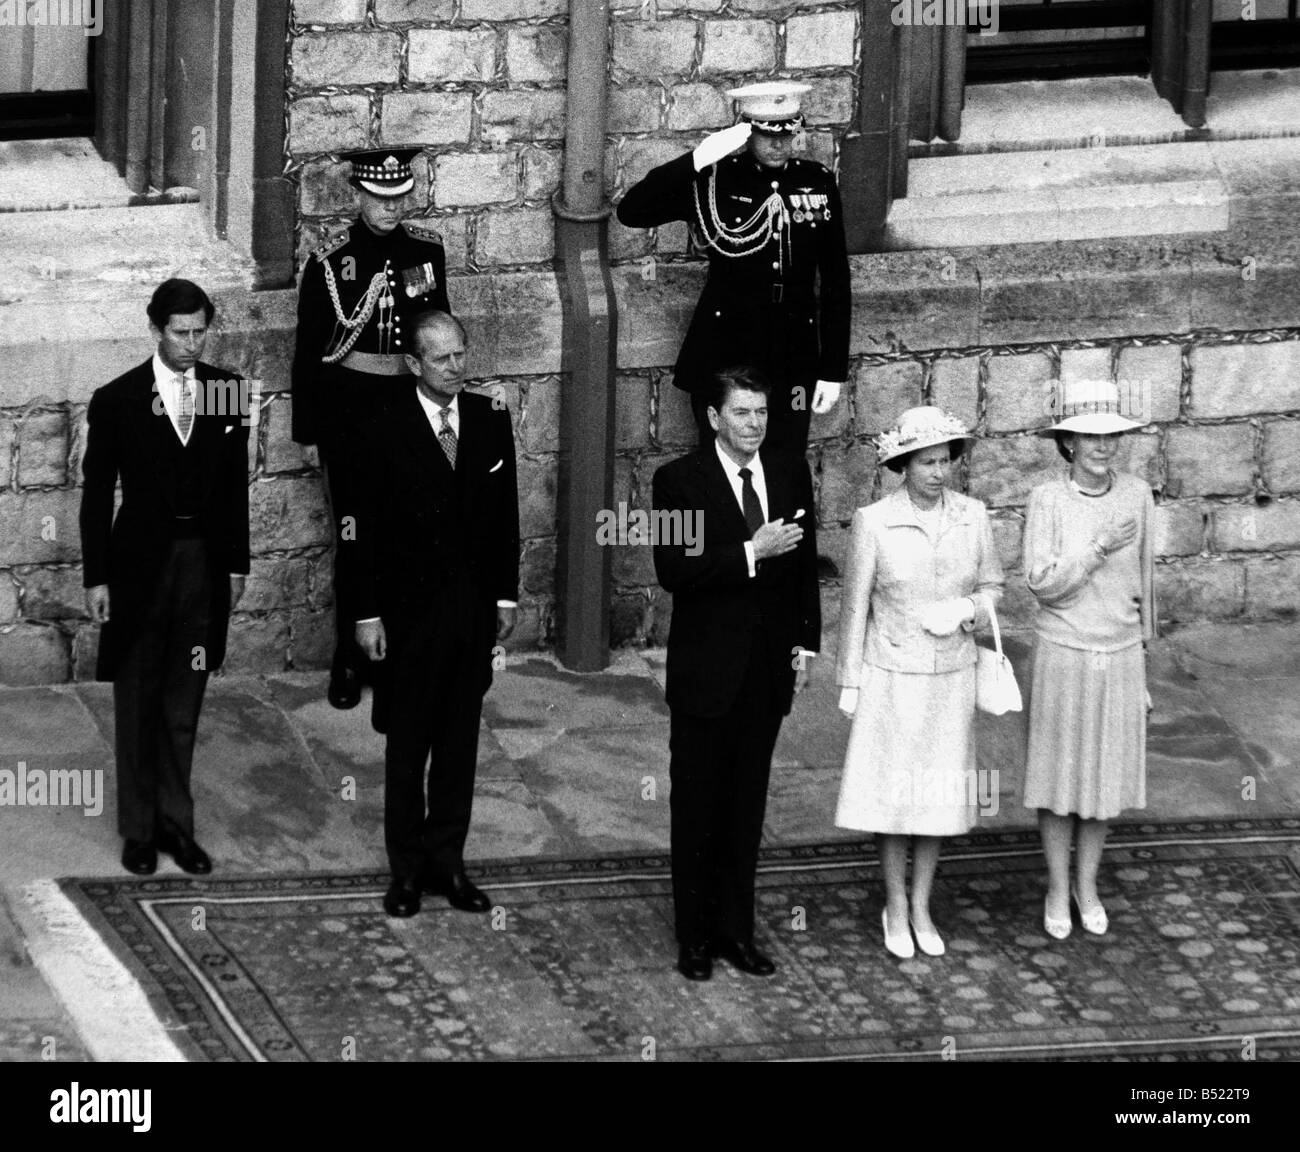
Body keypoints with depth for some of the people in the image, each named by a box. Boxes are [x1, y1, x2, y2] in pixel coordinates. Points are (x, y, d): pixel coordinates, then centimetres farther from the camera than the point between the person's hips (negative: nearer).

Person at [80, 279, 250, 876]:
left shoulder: (227, 391, 2)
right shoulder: (117, 400, -5)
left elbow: (236, 484, 9)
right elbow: (96, 494, -1)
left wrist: (237, 563, 8)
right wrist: (96, 578, -4)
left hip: (205, 563, 2)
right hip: (140, 562, -2)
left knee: (184, 707, 9)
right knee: (138, 706, 5)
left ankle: (176, 824, 17)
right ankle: (139, 830, 13)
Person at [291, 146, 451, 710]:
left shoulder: (427, 249, 2)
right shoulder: (331, 260, -7)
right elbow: (308, 346, -2)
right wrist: (308, 424, -2)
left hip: (413, 404, 3)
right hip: (350, 407, -3)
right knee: (355, 536, 2)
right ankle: (350, 660, 11)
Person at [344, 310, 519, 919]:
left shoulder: (490, 420, 3)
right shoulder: (386, 432, -9)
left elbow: (505, 513, 10)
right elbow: (365, 530, -7)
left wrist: (506, 594, 7)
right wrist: (367, 614, -9)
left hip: (474, 608, 3)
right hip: (411, 611, -3)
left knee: (459, 742, 9)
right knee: (406, 745, 5)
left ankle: (447, 861, 17)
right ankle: (407, 868, 13)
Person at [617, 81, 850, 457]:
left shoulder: (817, 183, 5)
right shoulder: (713, 179, -2)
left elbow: (835, 281, 9)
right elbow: (631, 211, -13)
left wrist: (833, 370, 5)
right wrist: (698, 159, -21)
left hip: (794, 358, 2)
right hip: (723, 357, -2)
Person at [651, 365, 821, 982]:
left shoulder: (790, 474, 6)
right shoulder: (680, 480, -9)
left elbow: (805, 565, 14)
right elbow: (673, 570, -18)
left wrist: (805, 643, 8)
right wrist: (751, 553, -24)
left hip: (768, 669, 4)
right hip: (706, 670, -4)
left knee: (747, 807, 10)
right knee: (697, 808, 4)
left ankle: (735, 928, 17)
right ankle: (694, 936, 10)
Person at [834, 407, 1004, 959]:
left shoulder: (971, 516, -6)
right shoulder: (874, 522, -13)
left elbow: (992, 587, 7)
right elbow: (855, 605, -5)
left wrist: (967, 610, -15)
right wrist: (849, 683, -2)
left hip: (950, 679, 2)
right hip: (892, 677, -2)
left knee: (938, 792, 10)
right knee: (891, 791, 5)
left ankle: (921, 909, 24)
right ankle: (895, 908, 22)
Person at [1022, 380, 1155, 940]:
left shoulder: (1136, 495, -4)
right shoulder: (1047, 500, -12)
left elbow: (1141, 579, 5)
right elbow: (1041, 584, -14)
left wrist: (1141, 656, 10)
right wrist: (1099, 550, -25)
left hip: (1120, 657, 2)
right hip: (1063, 655, -2)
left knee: (1104, 774, 12)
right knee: (1058, 775, 9)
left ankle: (1087, 885, 30)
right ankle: (1057, 890, 24)